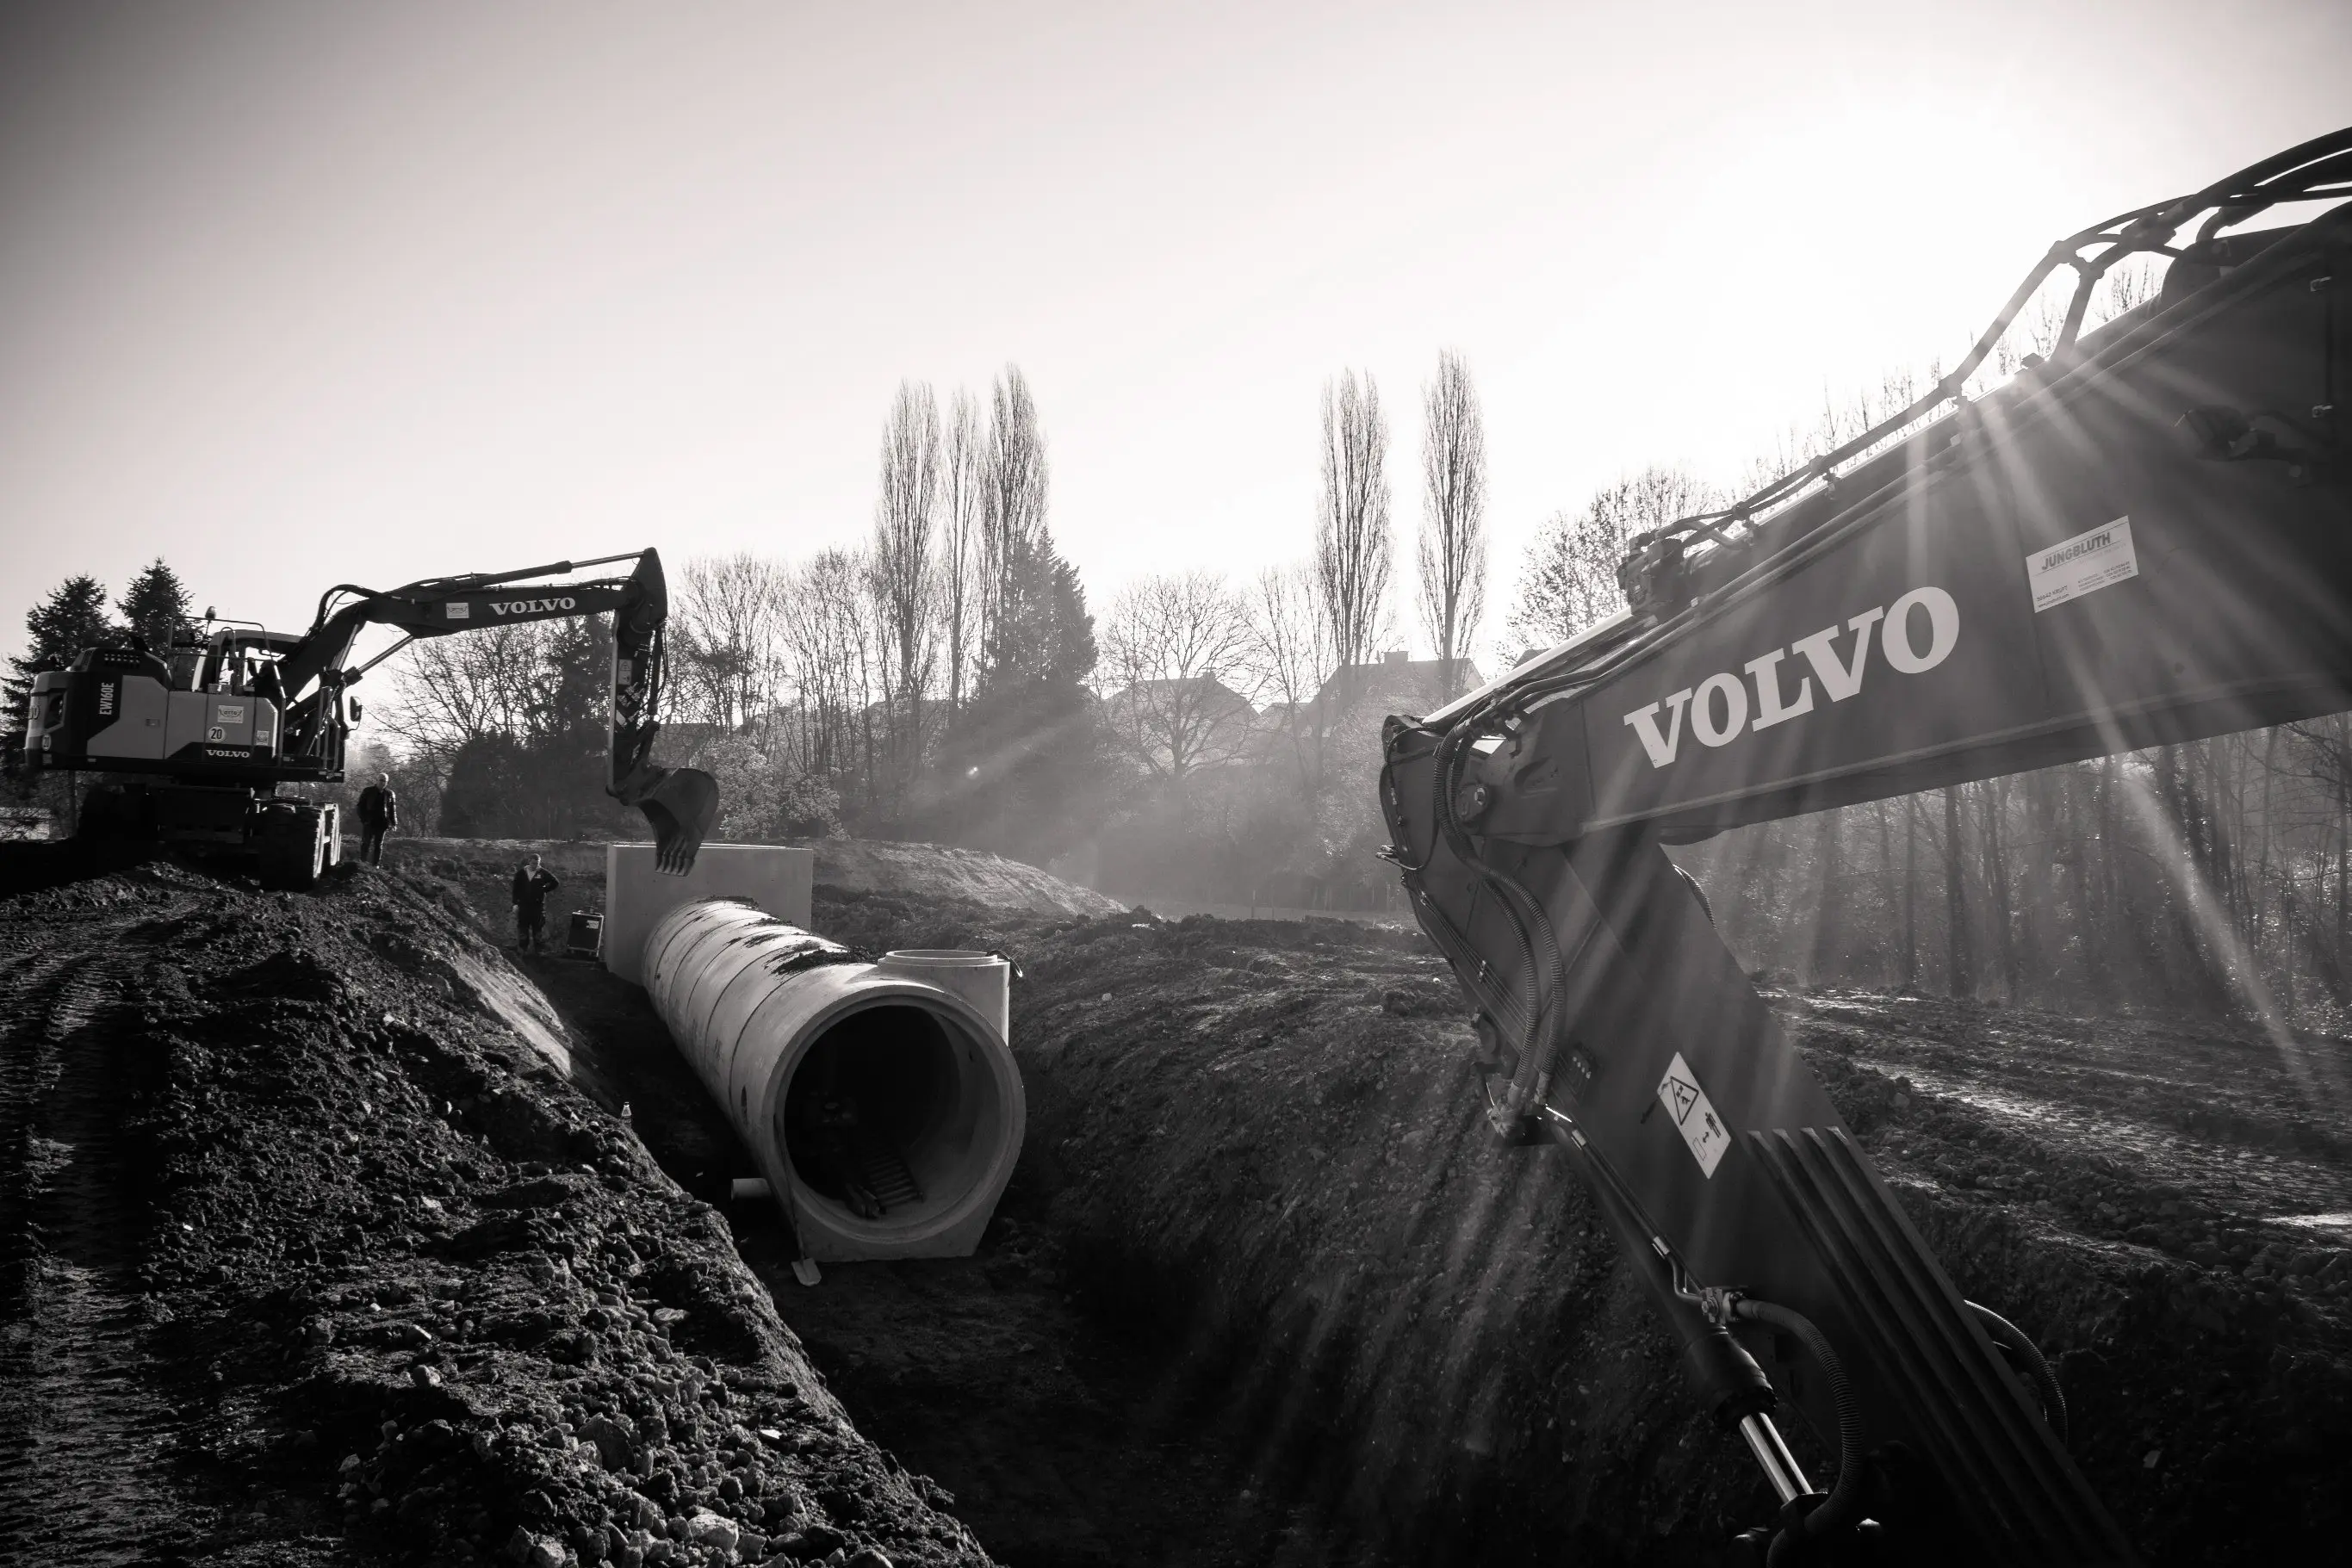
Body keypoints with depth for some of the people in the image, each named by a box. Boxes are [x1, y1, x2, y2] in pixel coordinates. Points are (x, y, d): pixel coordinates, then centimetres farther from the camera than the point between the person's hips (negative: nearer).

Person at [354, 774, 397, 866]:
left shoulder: (390, 794, 7)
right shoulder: (368, 791, 2)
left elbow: (393, 810, 10)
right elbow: (361, 806, 2)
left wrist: (394, 823, 2)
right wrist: (364, 819, -8)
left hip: (382, 824, 2)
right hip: (369, 823, -2)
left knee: (378, 845, 6)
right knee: (366, 844, 0)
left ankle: (375, 865, 10)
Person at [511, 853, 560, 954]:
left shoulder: (543, 873, -3)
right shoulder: (521, 873, 2)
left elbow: (555, 883, 4)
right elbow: (516, 888, 7)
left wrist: (544, 890, 0)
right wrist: (515, 903, 3)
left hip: (538, 904, -2)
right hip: (524, 904, 2)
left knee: (538, 927, 2)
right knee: (523, 927, 7)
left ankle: (537, 948, 11)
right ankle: (523, 948, 18)